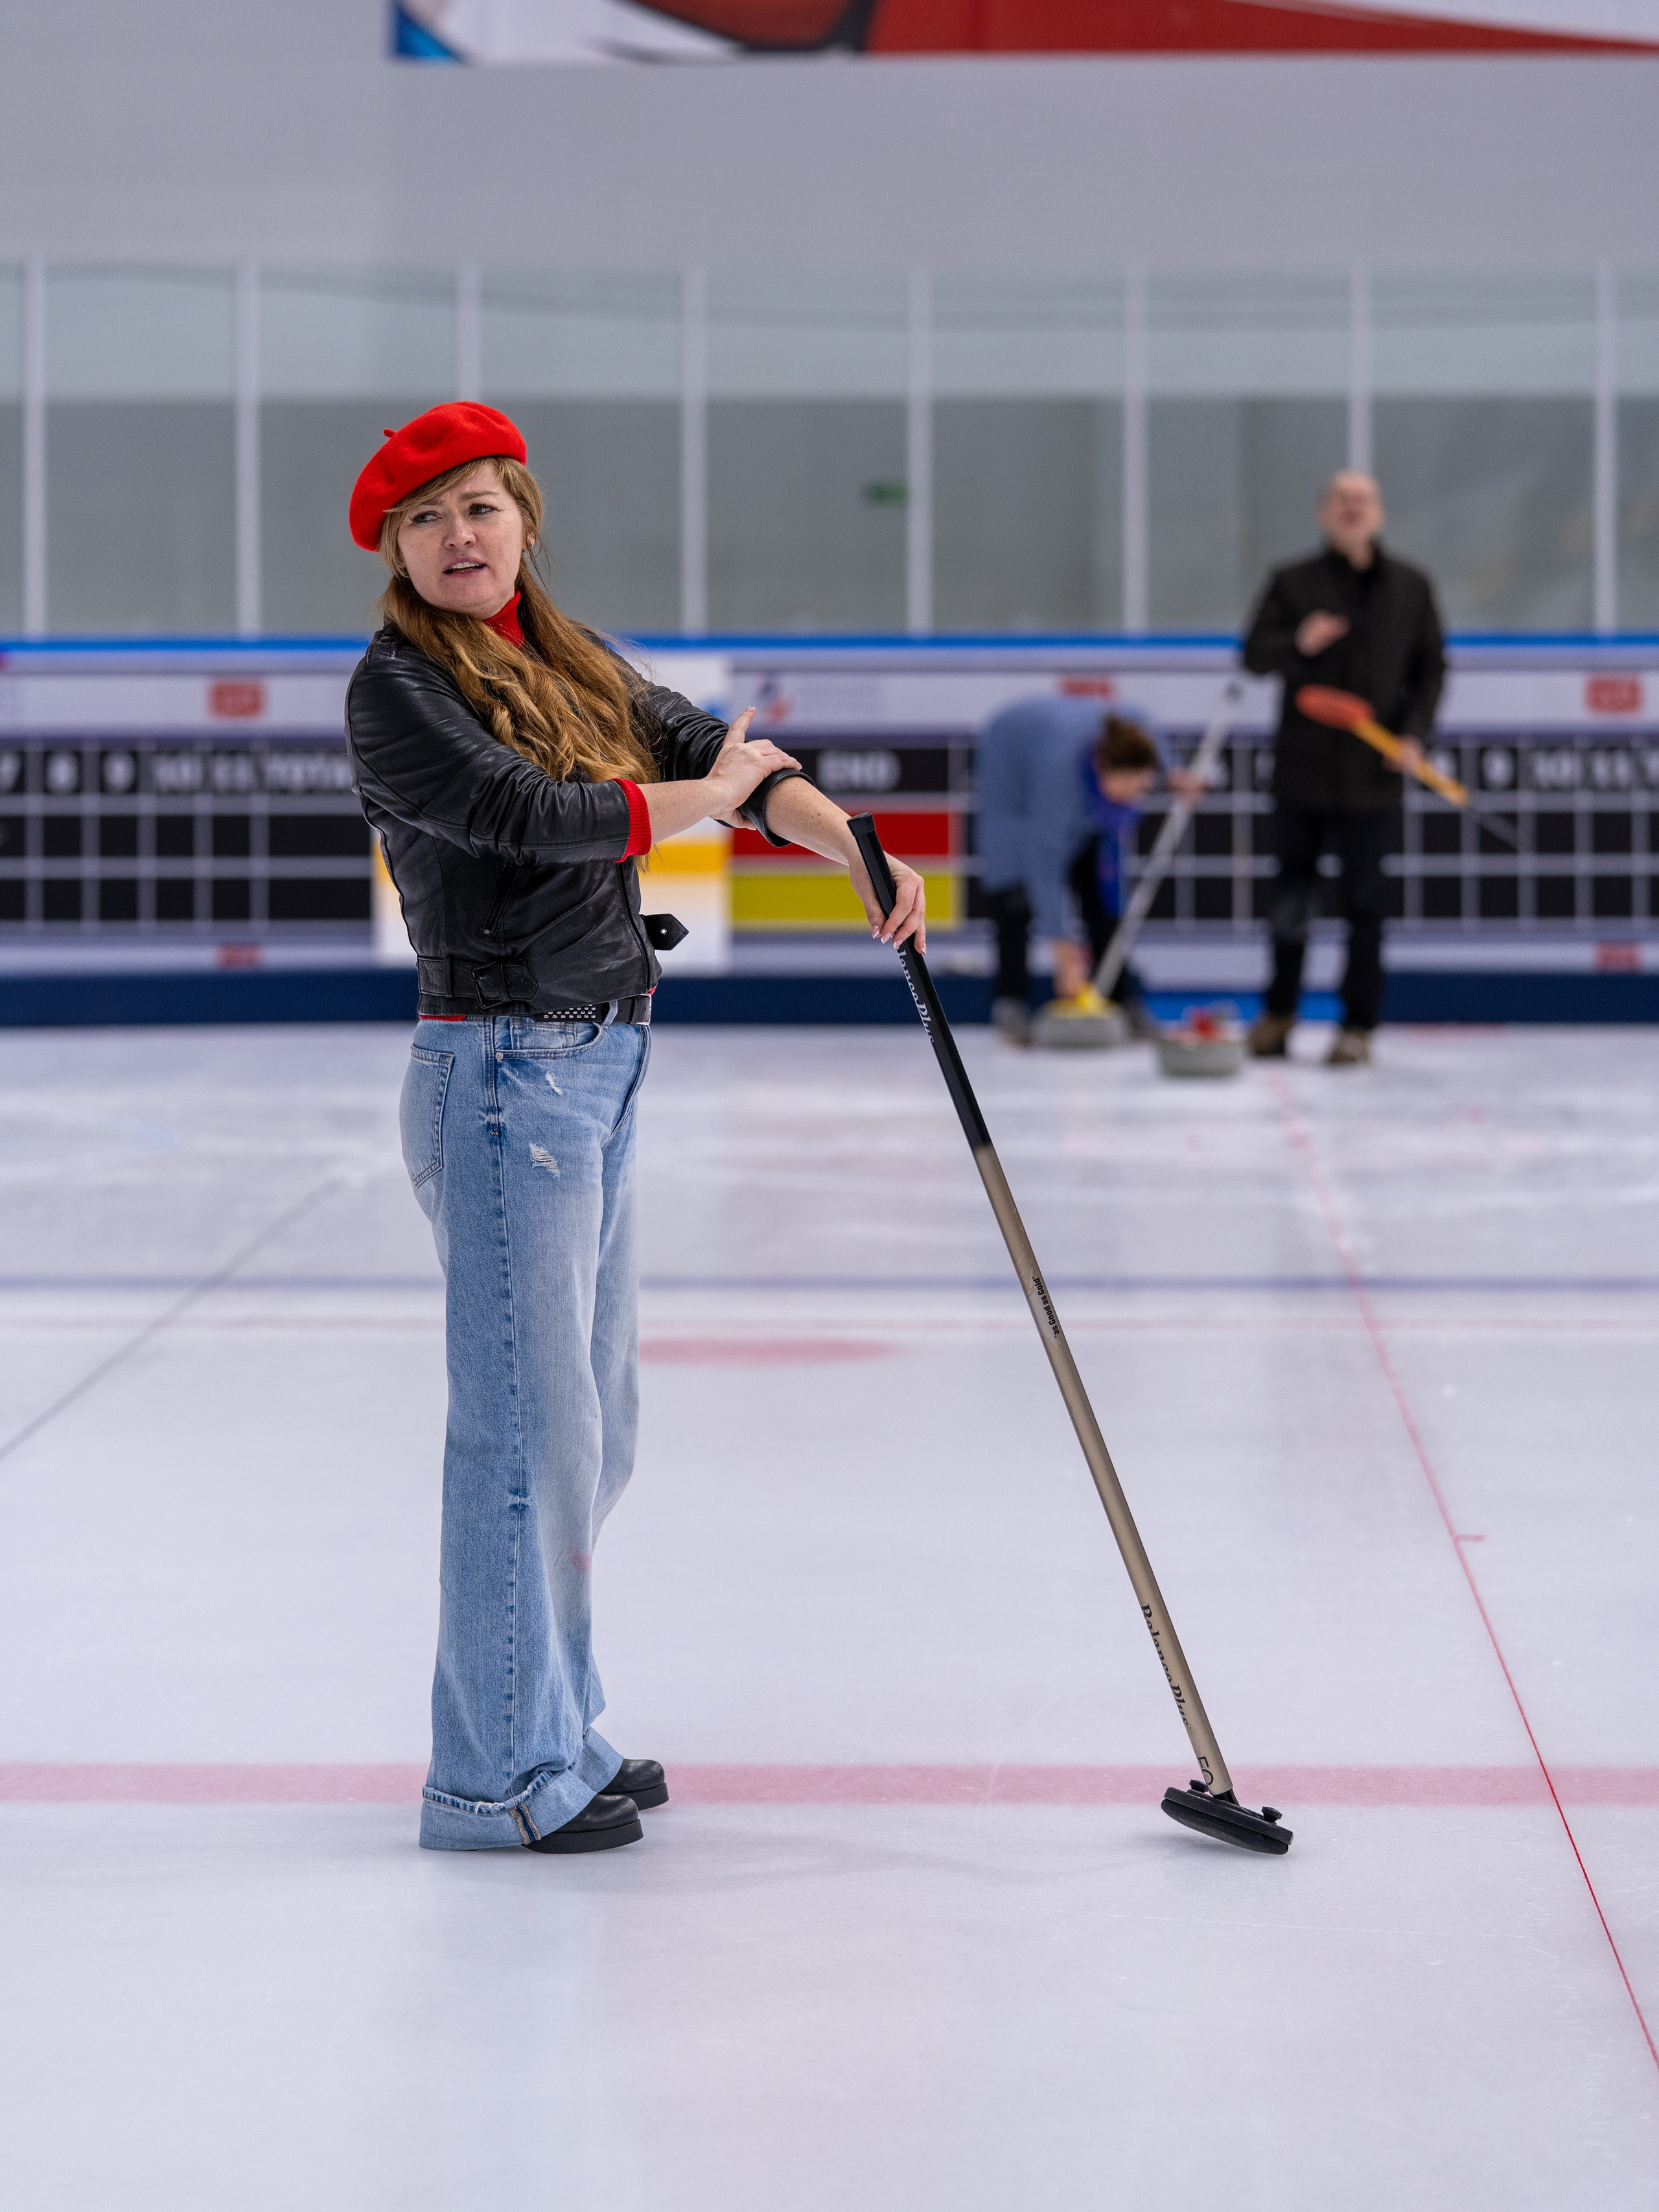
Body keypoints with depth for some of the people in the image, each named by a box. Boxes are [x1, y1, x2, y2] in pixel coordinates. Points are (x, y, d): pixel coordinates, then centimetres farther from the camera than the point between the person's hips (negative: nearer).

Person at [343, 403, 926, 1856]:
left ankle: (556, 1733, 27)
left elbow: (711, 750, 14)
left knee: (592, 1425, 15)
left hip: (597, 1074, 9)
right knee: (527, 1426, -6)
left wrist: (860, 853, -1)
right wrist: (703, 796, -7)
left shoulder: (568, 659, 14)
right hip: (503, 1075, -9)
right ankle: (496, 1776, 2)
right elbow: (530, 814, -22)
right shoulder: (398, 687, -10)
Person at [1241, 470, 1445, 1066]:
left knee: (1364, 901, -1)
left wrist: (1415, 732, -6)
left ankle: (1358, 1027, 7)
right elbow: (1255, 654, -1)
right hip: (1302, 766, 0)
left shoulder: (1411, 587, 6)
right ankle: (1278, 1013, 24)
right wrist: (1299, 644, -21)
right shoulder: (1293, 582, 3)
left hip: (1372, 775, 0)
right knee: (1291, 894, 8)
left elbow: (1431, 668, 8)